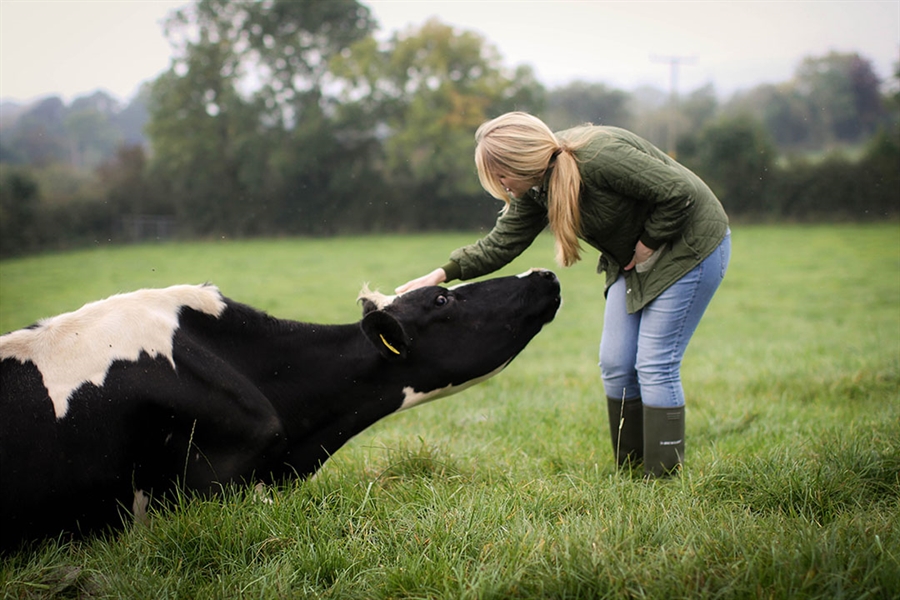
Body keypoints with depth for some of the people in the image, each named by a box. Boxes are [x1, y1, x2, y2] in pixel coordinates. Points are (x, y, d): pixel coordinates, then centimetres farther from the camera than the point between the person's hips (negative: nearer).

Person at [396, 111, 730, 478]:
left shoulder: (599, 157, -33)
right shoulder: (535, 188, -7)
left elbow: (681, 194, -29)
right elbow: (501, 244, 1)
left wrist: (648, 244, -18)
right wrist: (444, 273, -6)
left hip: (689, 247, -8)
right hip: (631, 260, 8)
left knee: (655, 365, -10)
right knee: (615, 364, 5)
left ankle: (664, 477, 0)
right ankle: (629, 470, 17)